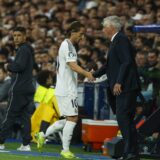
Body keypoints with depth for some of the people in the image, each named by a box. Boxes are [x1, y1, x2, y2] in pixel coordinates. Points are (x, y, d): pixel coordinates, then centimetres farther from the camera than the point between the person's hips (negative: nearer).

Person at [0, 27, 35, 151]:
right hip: (28, 88, 9)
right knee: (25, 116, 4)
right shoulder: (28, 49, 20)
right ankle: (26, 144, 1)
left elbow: (20, 66, -22)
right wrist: (12, 68, 10)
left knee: (10, 116, -6)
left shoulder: (23, 49, -10)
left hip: (19, 89, -9)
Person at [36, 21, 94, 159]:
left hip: (65, 89, 10)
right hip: (67, 90, -10)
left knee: (69, 119, 14)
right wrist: (87, 73, -41)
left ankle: (43, 134, 18)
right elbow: (72, 65, -27)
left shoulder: (68, 45, 18)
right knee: (72, 118, -9)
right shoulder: (68, 45, -13)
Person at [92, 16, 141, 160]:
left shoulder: (121, 39, -11)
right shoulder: (116, 41, 20)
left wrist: (119, 82, -23)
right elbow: (110, 64, 29)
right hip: (121, 88, 10)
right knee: (125, 119, 10)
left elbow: (127, 61, -20)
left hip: (126, 86, -10)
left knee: (123, 118, -13)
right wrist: (94, 75, 34)